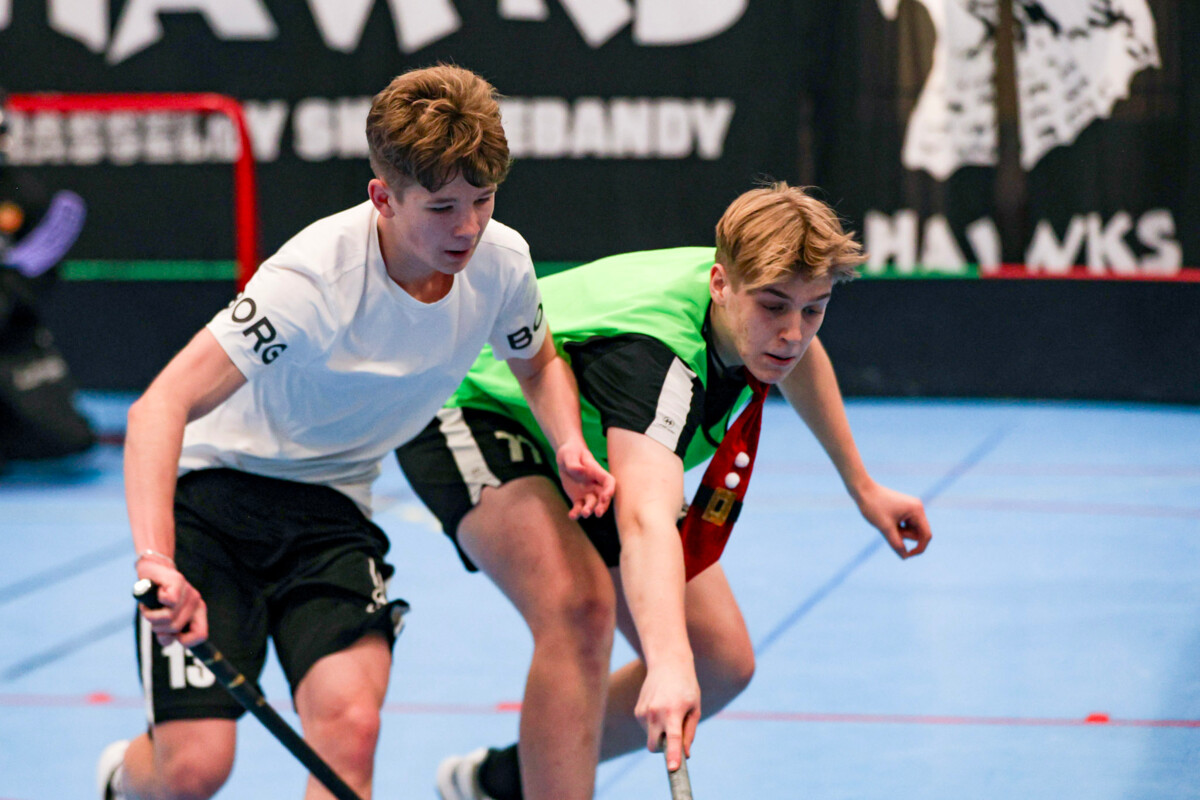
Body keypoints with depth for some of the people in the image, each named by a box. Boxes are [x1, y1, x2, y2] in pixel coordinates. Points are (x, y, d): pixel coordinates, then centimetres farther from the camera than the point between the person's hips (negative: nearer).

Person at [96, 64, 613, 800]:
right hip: (216, 491, -4)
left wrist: (570, 445, -8)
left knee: (349, 724, -23)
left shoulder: (502, 261, -10)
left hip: (332, 511, 4)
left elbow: (539, 363, 14)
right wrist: (156, 562, -48)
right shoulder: (316, 278, -29)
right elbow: (160, 408, -34)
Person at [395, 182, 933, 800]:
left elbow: (799, 355, 12)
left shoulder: (762, 285, -16)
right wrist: (669, 665, -73)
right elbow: (644, 519, -58)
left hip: (588, 438, 9)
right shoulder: (657, 353, -42)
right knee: (580, 604, -37)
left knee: (722, 661, 2)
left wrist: (861, 486, 19)